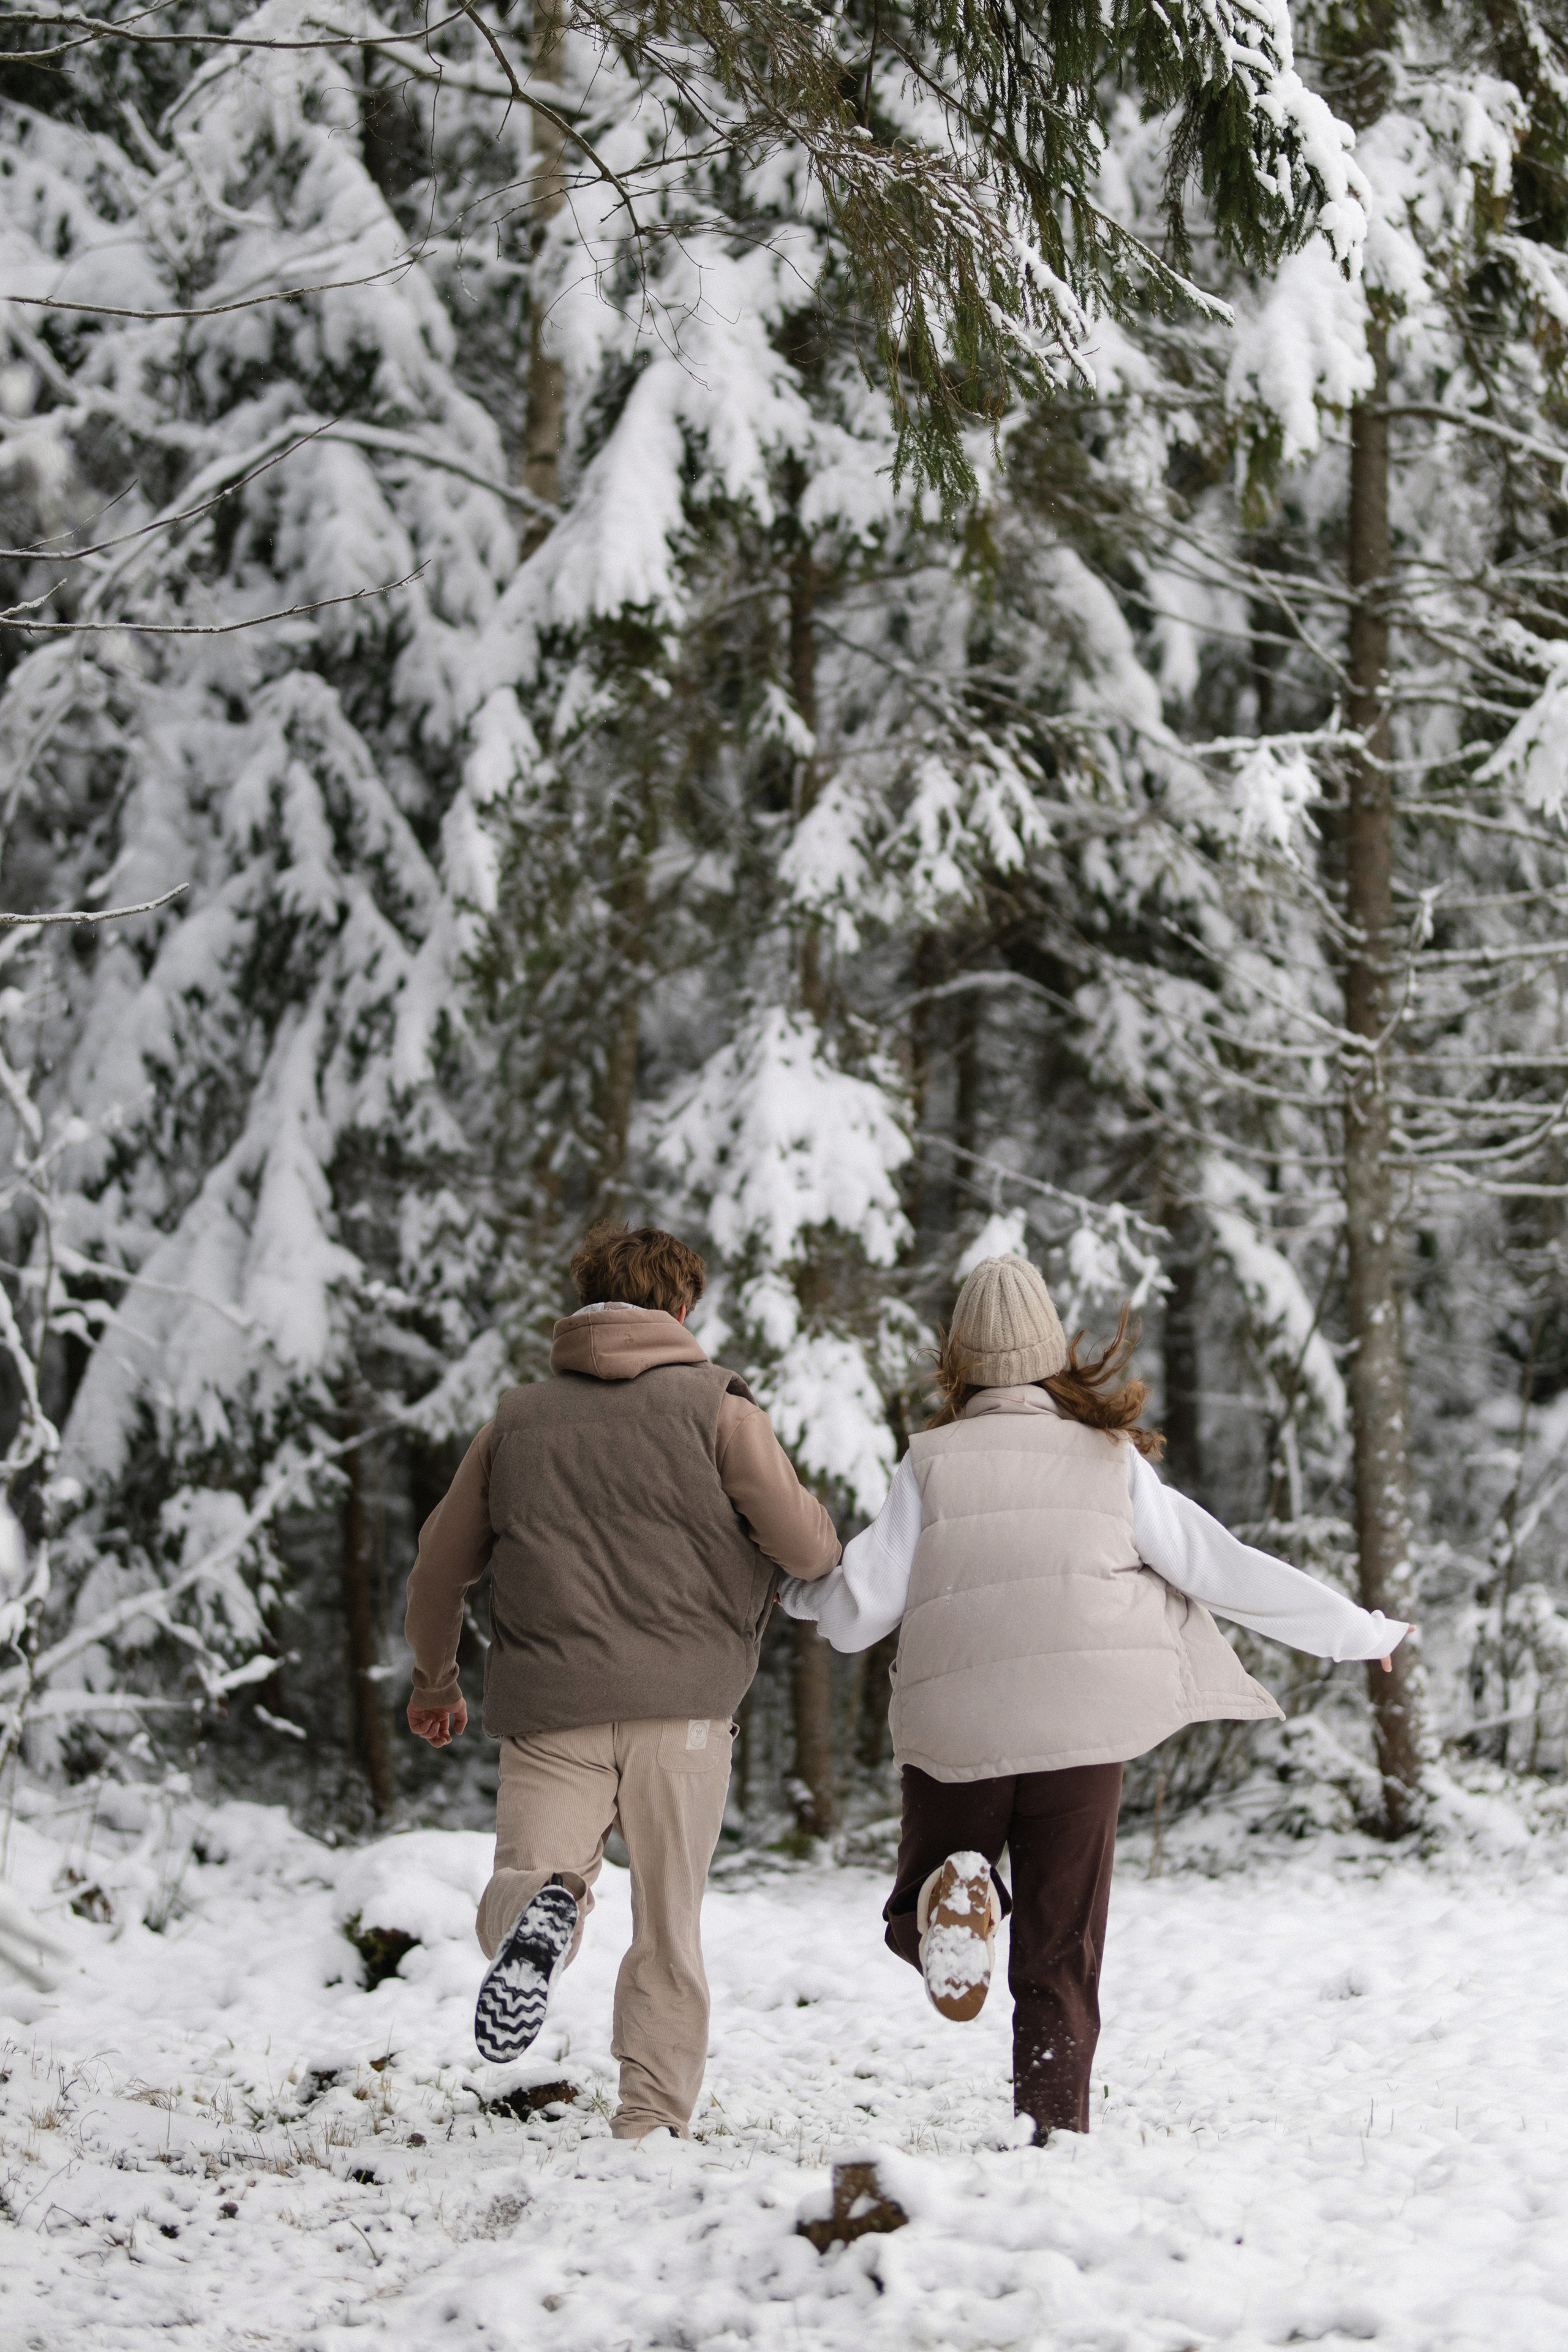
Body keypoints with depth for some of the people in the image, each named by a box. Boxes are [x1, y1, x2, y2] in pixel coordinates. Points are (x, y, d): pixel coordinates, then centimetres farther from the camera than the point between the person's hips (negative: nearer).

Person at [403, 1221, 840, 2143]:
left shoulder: (517, 1419, 14)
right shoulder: (714, 1407, 3)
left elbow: (440, 1568, 21)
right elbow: (806, 1547, -3)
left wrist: (435, 1682, 37)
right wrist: (828, 1541, 22)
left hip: (548, 1703, 1)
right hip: (681, 1704, -1)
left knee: (520, 1885, 1)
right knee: (668, 1927, 9)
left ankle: (538, 1916, -34)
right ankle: (652, 2120, 4)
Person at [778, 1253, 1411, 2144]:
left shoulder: (933, 1462, 6)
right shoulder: (1112, 1462, 9)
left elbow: (855, 1616, 3)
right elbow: (1228, 1571, 9)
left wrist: (799, 1585, 26)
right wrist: (1362, 1632, 19)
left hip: (953, 1727, 0)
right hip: (1082, 1730, 1)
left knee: (916, 1915, 18)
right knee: (1061, 1953, 9)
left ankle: (949, 1903, -16)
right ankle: (1056, 2129, -5)